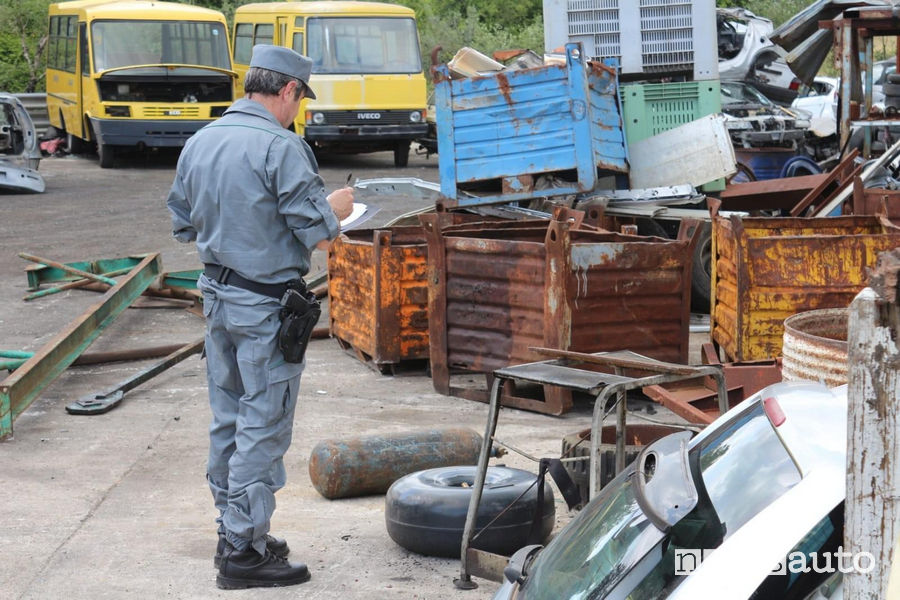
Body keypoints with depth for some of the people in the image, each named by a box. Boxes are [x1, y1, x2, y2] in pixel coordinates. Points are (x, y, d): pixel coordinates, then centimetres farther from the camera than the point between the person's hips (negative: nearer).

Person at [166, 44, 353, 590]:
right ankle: (244, 552, 2)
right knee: (263, 427, -1)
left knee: (228, 418, 17)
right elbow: (317, 236, -17)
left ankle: (233, 531, 27)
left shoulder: (200, 142, 6)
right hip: (266, 305, -8)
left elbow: (183, 223, 14)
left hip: (217, 295, 8)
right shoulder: (281, 148, -18)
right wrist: (336, 208, 2)